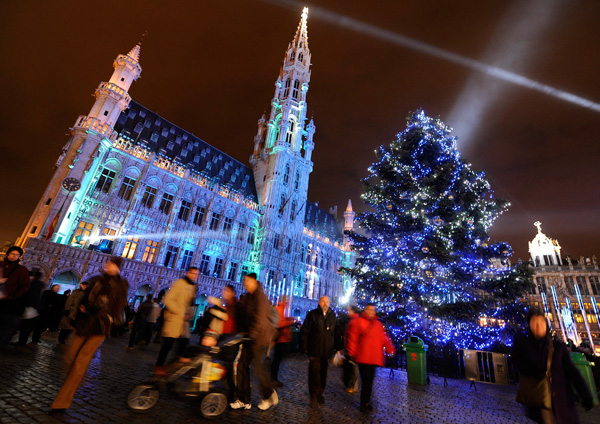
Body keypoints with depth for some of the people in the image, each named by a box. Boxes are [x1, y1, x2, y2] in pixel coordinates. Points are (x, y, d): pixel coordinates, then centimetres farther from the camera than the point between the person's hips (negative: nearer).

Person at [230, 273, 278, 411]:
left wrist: (252, 333, -22)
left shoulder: (260, 296, -15)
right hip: (249, 337, 8)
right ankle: (244, 400, 19)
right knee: (242, 366, 7)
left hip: (259, 337, -8)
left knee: (258, 367, 1)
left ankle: (270, 396, 22)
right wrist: (241, 331, 9)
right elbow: (243, 316, 18)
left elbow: (260, 318, -22)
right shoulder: (248, 297, 13)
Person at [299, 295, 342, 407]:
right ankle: (314, 397, 16)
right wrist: (304, 348, -8)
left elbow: (337, 333, 16)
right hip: (314, 351, -3)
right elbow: (304, 332, -4)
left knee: (323, 374, 12)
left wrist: (338, 348, 11)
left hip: (327, 352, 4)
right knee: (314, 374, 0)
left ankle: (320, 394, 29)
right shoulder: (312, 315, -3)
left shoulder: (333, 316, 9)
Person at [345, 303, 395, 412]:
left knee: (369, 381, 14)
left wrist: (389, 349, 8)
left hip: (374, 358, 5)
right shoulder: (358, 322, -5)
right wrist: (351, 352, -7)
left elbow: (384, 338, 16)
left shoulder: (378, 324, 12)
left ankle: (366, 402, 29)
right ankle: (364, 404, 13)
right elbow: (352, 337, -6)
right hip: (363, 357, -5)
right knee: (366, 380, -3)